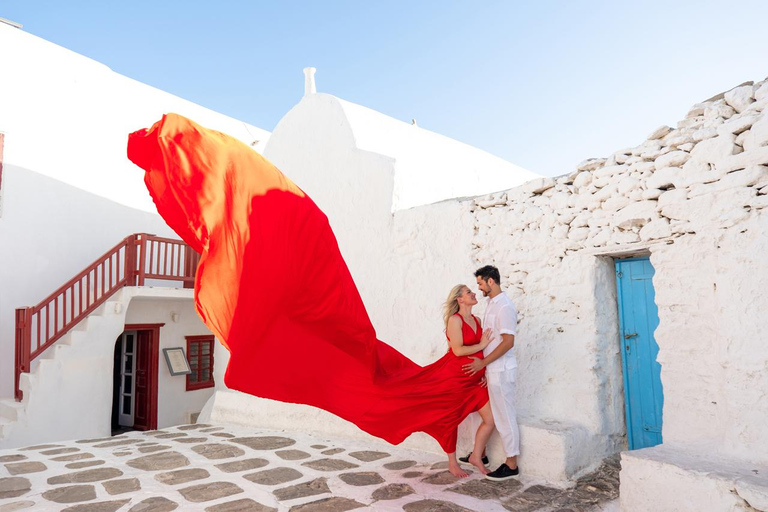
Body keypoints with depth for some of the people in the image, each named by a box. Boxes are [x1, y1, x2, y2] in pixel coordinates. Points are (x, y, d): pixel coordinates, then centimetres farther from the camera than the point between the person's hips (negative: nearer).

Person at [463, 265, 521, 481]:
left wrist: (483, 362, -19)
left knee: (504, 416, 0)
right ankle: (479, 453, 31)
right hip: (491, 369, 9)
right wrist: (482, 364, 13)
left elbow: (508, 342, -23)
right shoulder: (492, 304, 11)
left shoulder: (504, 307, -18)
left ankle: (511, 465, 11)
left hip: (501, 370, -9)